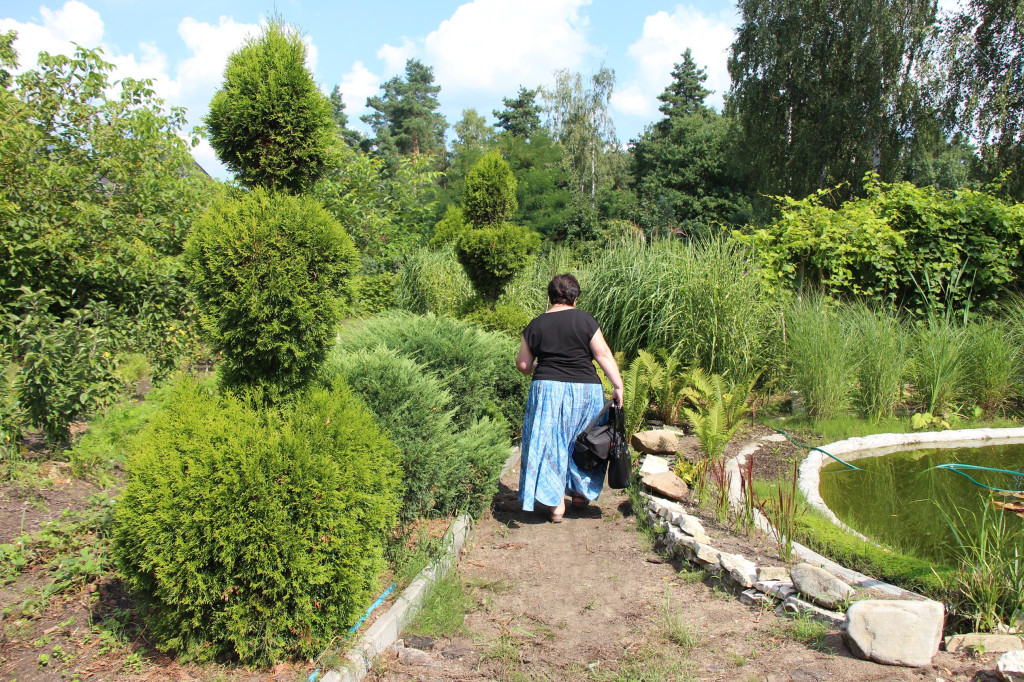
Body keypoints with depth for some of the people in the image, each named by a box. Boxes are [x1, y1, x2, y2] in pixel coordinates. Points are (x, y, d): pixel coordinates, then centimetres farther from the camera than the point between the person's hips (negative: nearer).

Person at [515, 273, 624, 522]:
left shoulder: (535, 325, 3)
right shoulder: (584, 320, -4)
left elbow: (523, 365, 7)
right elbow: (603, 354, -8)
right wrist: (617, 385, -3)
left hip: (547, 390, 0)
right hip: (585, 390, 0)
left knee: (548, 443, 8)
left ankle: (555, 504, 8)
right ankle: (581, 492, 31)